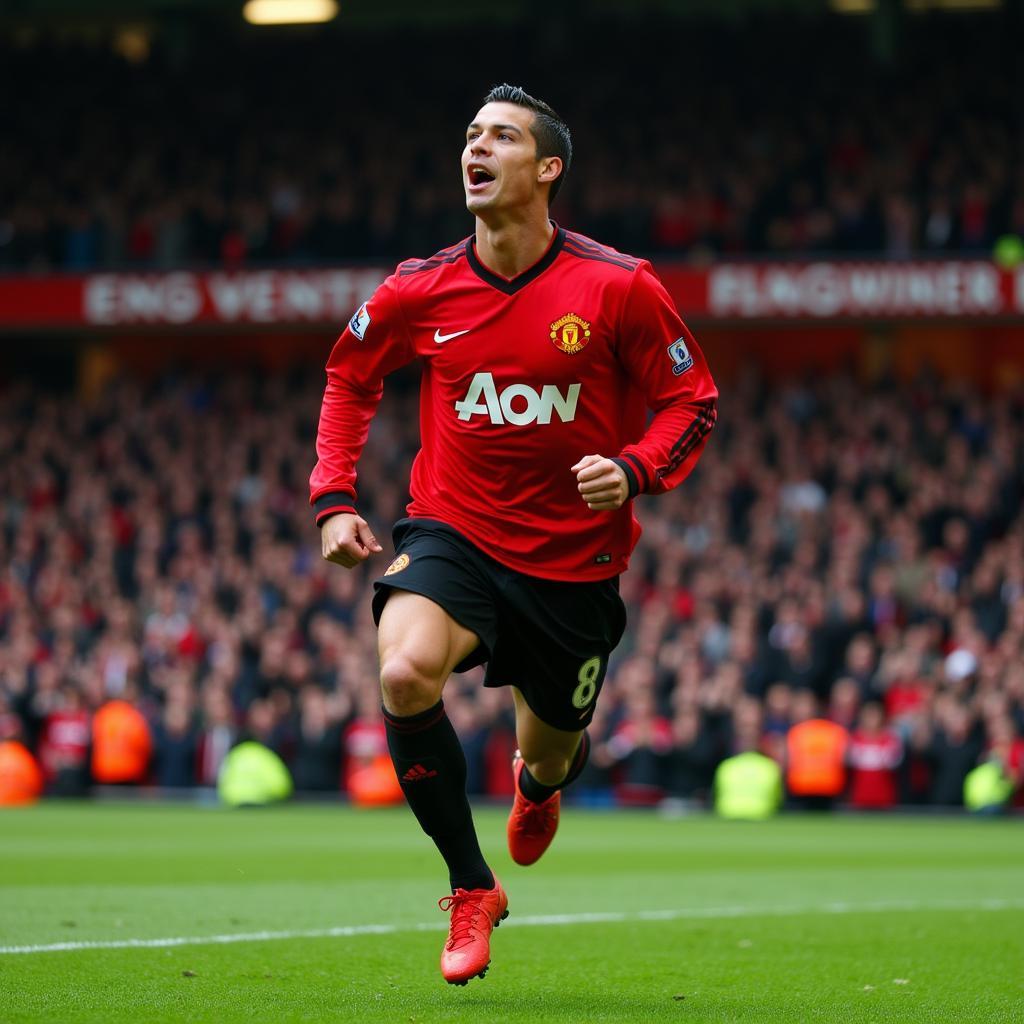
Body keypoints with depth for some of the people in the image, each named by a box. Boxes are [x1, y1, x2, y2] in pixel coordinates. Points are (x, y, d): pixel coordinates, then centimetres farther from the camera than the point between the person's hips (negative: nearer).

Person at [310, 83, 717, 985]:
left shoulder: (618, 287, -11)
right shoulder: (421, 291, -5)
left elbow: (693, 401, -1)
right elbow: (350, 377, 15)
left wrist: (633, 469, -20)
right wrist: (334, 498, 5)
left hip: (575, 559, 0)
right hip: (454, 531, 0)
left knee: (550, 758, 14)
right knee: (405, 674, -31)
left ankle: (538, 779, 58)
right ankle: (471, 888, -12)